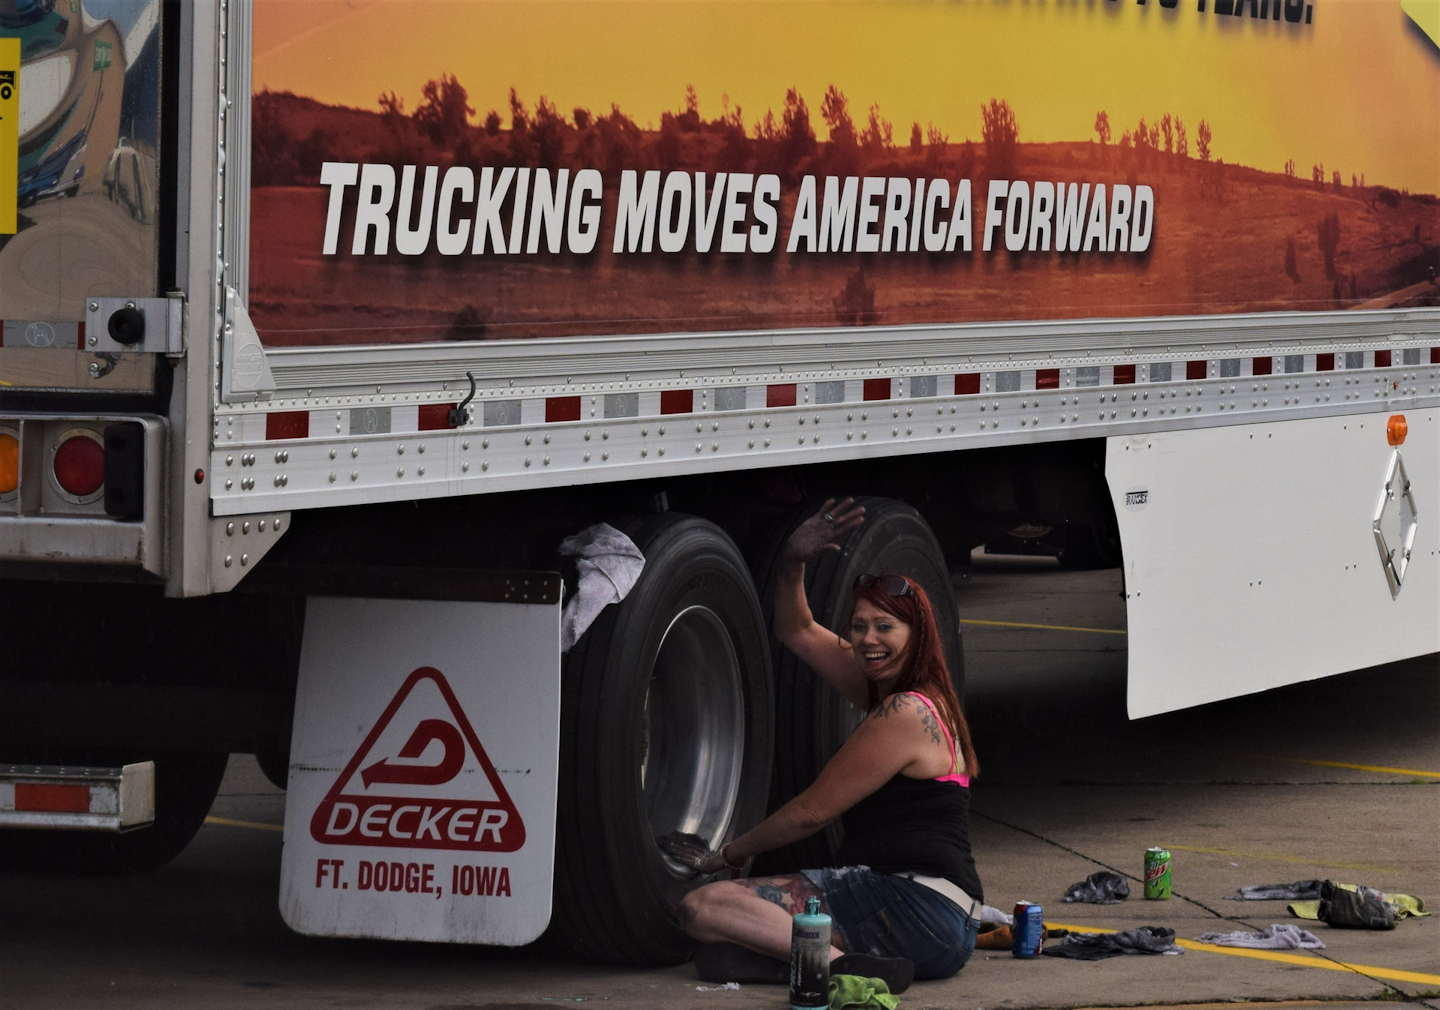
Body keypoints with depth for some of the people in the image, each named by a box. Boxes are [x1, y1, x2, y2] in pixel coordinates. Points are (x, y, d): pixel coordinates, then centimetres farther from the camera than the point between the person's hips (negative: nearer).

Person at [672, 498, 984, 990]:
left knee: (703, 906, -19)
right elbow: (797, 632, 30)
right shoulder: (880, 691, 19)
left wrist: (729, 854, 7)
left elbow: (812, 812, -6)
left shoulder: (904, 714, -9)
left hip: (918, 908, -10)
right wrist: (794, 562, 13)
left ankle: (847, 964, -38)